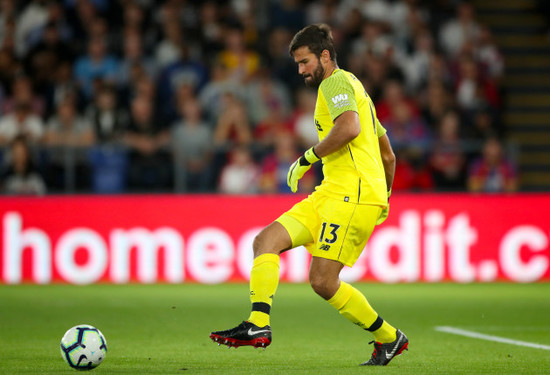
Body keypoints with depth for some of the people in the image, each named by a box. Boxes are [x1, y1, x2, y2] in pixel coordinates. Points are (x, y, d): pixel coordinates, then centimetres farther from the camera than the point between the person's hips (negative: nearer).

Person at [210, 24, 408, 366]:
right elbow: (388, 155, 33)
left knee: (322, 281, -14)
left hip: (353, 195, -10)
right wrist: (384, 197, 42)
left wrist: (307, 158, -14)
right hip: (331, 194, 10)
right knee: (266, 241, 0)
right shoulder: (354, 87, 28)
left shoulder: (336, 83, -3)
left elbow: (349, 127, -25)